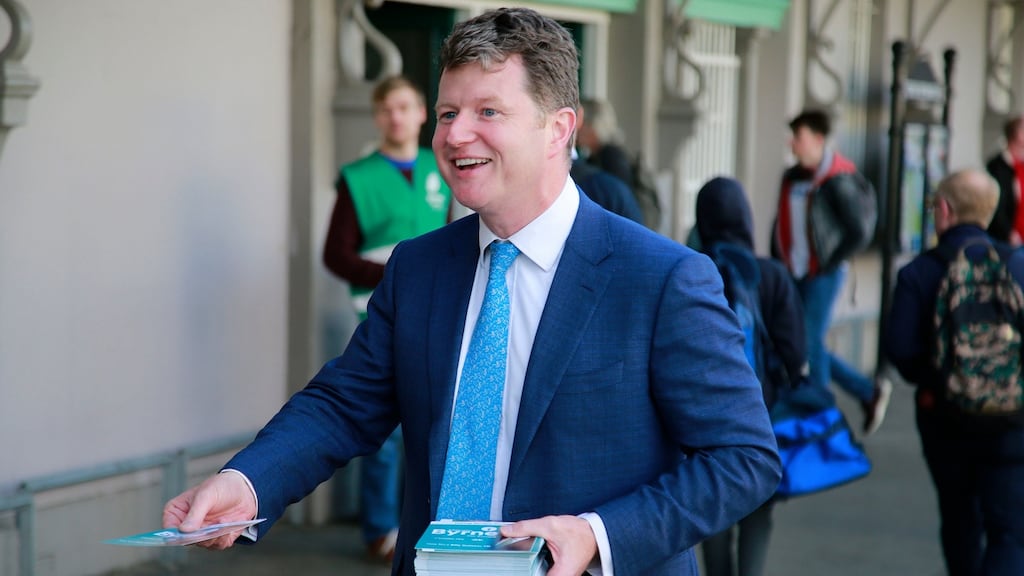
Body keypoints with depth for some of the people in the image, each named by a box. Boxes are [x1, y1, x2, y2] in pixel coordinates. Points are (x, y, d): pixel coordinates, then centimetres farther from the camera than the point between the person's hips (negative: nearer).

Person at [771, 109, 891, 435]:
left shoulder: (835, 182, -13)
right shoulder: (792, 177, 10)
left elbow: (857, 234, -14)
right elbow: (781, 224, 20)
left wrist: (829, 265, -11)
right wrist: (777, 264, 12)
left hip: (822, 277, -8)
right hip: (794, 275, 8)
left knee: (810, 343, -6)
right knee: (802, 345, 9)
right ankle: (869, 392, 23)